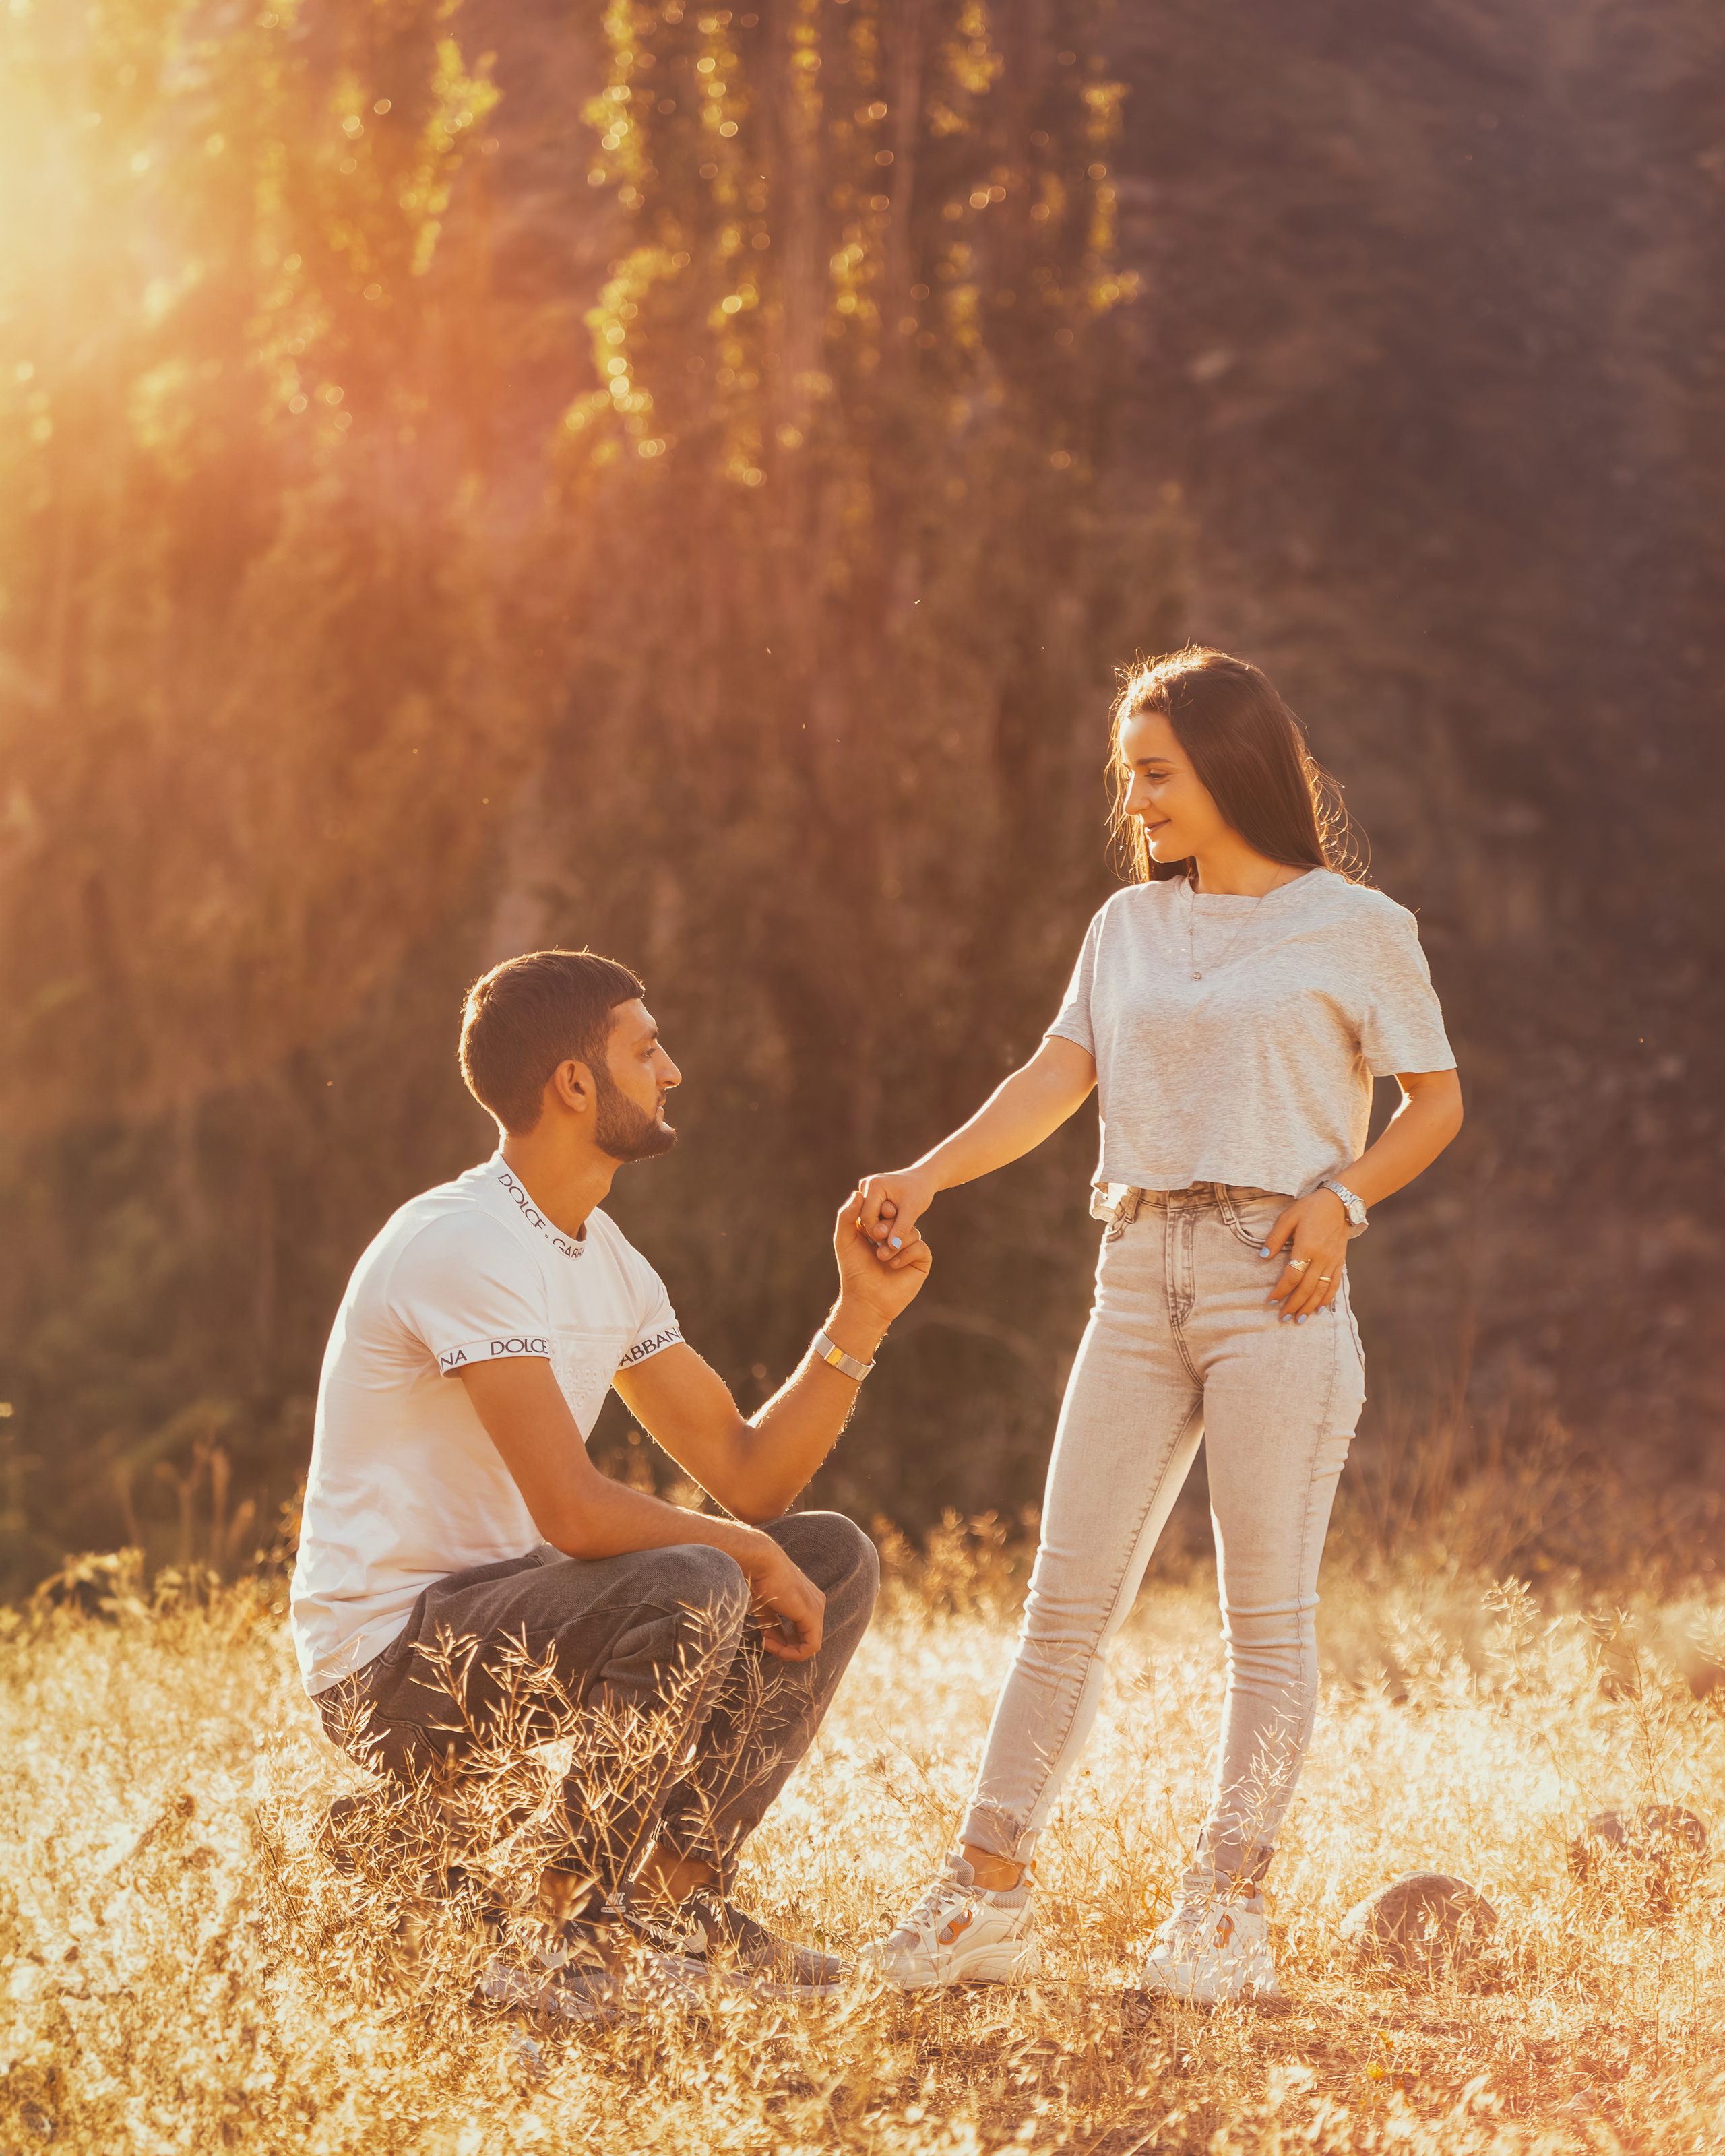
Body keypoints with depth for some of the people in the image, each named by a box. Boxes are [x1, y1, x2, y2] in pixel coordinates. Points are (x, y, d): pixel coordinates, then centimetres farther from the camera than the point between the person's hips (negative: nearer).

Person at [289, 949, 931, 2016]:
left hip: (502, 1625, 10)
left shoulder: (605, 1258, 11)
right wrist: (751, 1551, -14)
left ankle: (679, 1890, 3)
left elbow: (747, 1474, 10)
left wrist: (860, 1318, -1)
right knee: (694, 1589, -32)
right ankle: (571, 1928, -17)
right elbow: (576, 1509, -28)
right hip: (389, 1665, -10)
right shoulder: (462, 1243, -20)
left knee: (837, 1559, 5)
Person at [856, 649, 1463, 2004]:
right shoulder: (1128, 927, 16)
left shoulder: (1355, 929, 3)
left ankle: (1229, 1912, 2)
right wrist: (927, 1177, -9)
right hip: (1141, 1279, 4)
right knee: (1069, 1596, 2)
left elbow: (1436, 1102, 4)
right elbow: (1060, 1078, 6)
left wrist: (1342, 1197, -12)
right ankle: (986, 1895, 5)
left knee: (1268, 1606, -3)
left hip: (1273, 1280, -4)